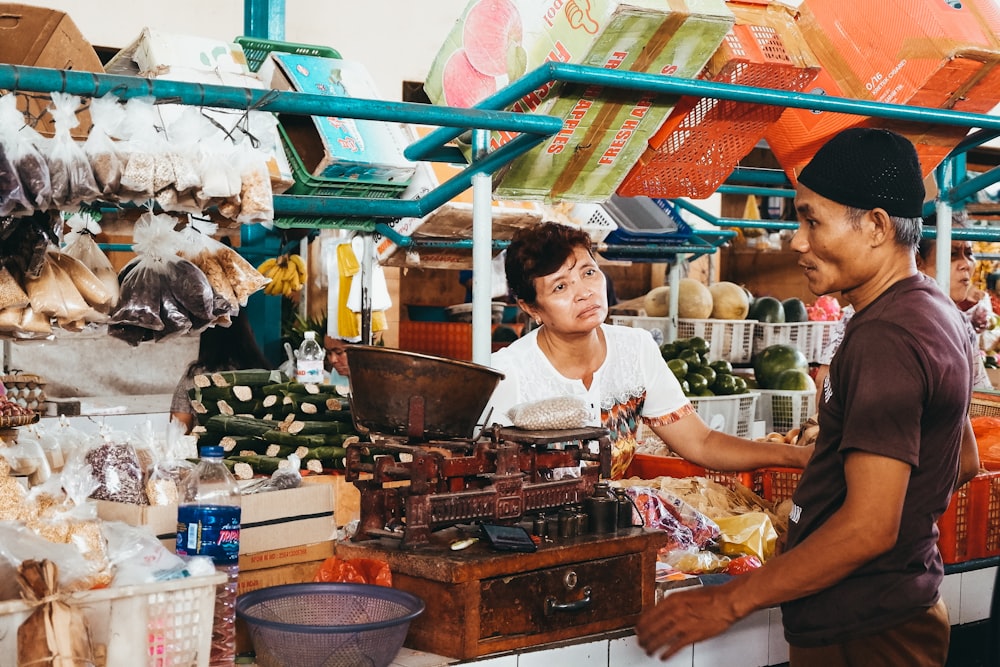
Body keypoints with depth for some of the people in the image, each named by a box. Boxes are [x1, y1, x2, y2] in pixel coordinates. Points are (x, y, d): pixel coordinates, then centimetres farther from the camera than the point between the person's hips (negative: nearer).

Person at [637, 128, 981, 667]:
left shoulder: (884, 338, -23)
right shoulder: (938, 313, 9)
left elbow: (869, 529, -27)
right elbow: (961, 464, 20)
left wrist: (730, 601, -21)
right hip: (907, 603, 10)